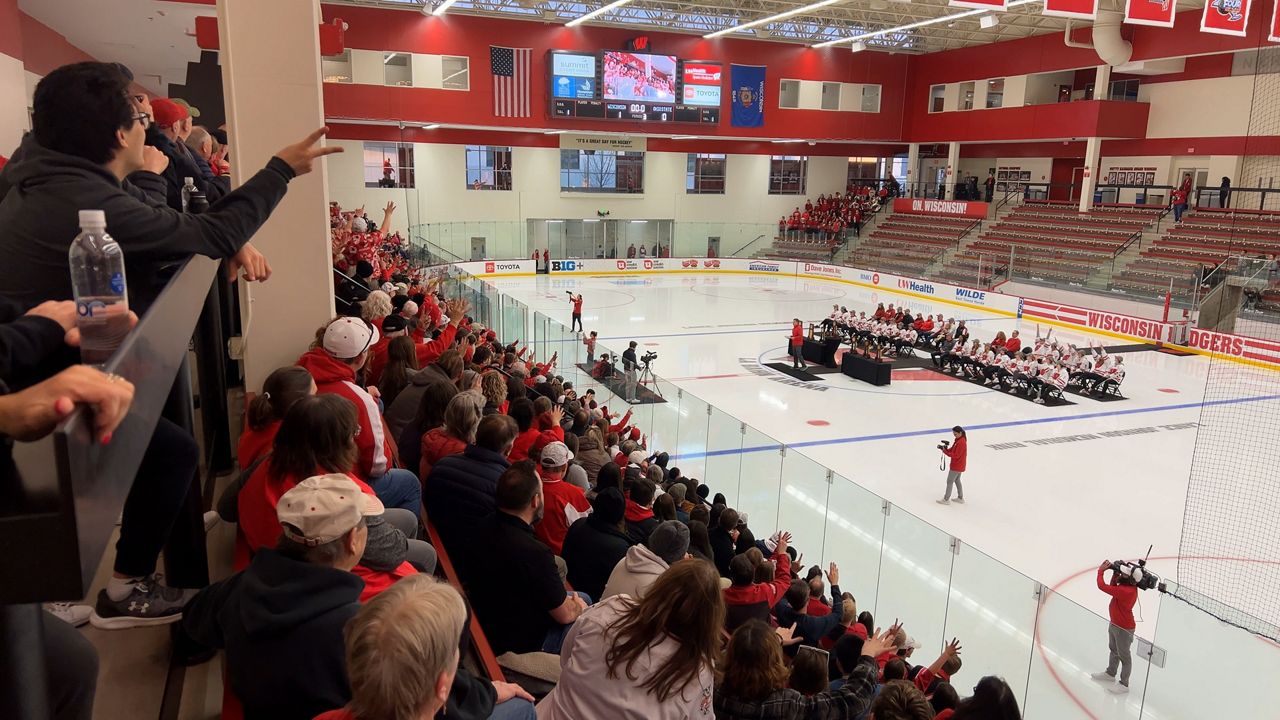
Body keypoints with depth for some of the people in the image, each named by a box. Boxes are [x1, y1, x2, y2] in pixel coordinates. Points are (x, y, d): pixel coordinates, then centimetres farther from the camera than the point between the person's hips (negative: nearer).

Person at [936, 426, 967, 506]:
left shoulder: (961, 443, -26)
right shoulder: (959, 440, 5)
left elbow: (955, 455, -27)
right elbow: (952, 450, 8)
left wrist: (945, 451, -26)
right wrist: (945, 448, -9)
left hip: (956, 466, -10)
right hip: (959, 465, 10)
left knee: (949, 481, 0)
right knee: (957, 480, 22)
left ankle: (946, 499, 8)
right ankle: (960, 498, 32)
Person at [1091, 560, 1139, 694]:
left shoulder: (1125, 591, -37)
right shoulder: (1130, 586, -9)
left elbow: (1102, 586, -35)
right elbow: (1113, 587, 9)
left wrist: (1101, 571, -21)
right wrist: (1115, 573, -7)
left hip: (1124, 629, -10)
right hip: (1114, 623, 10)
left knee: (1124, 656, 9)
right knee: (1114, 650, 27)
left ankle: (1124, 684, 25)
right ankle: (1110, 673, 47)